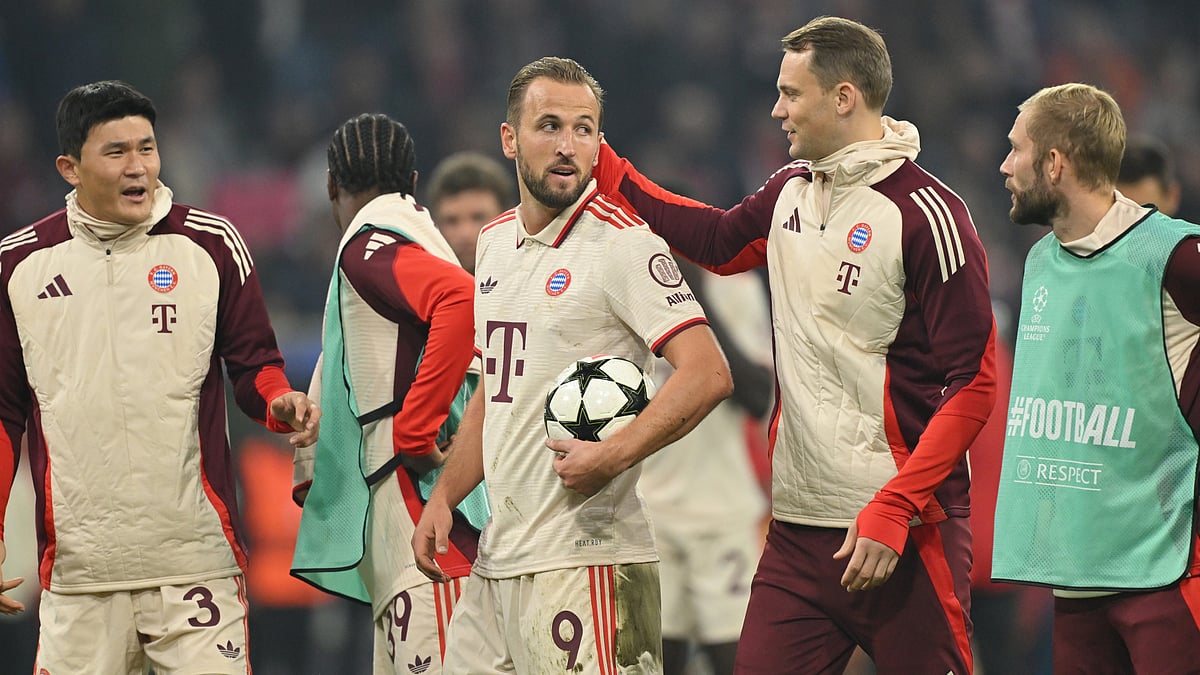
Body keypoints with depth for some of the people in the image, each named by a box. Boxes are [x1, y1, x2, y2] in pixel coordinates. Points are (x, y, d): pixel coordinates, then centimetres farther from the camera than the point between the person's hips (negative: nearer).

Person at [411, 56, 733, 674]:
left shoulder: (623, 243, -9)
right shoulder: (495, 242, 16)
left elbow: (707, 374, -17)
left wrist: (612, 457, -23)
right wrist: (443, 498, 17)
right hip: (496, 557, 8)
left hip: (584, 557, -8)